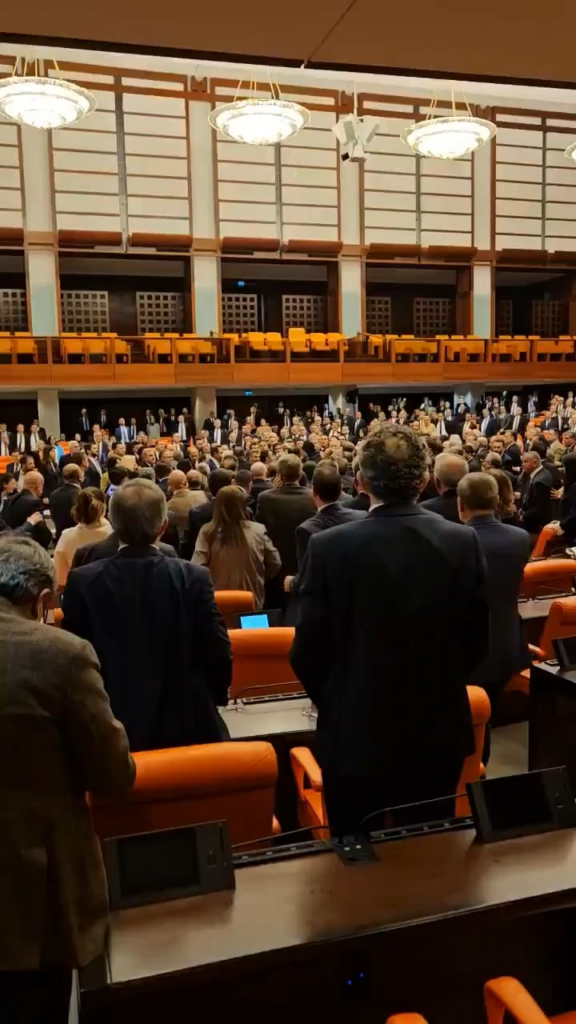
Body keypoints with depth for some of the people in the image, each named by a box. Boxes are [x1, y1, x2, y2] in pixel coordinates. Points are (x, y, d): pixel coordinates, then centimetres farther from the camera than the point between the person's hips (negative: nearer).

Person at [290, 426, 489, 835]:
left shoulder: (329, 547, -17)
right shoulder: (464, 543, -9)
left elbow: (307, 653, -10)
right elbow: (477, 643, 0)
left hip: (357, 736, -2)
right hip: (440, 734, 3)